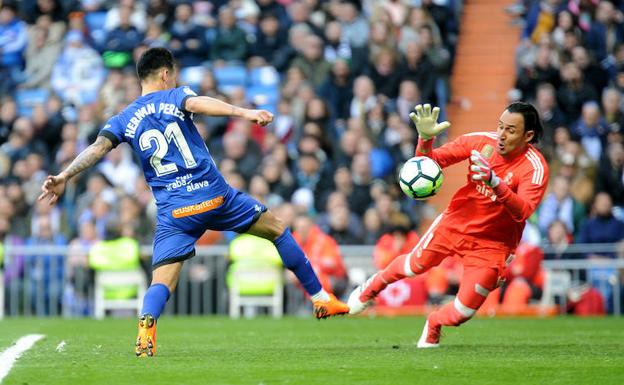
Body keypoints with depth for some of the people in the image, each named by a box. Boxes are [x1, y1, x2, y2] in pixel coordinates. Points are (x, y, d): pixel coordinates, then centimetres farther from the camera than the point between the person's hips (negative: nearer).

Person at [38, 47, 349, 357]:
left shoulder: (124, 120, 11)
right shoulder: (175, 96, 4)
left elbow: (98, 148, -3)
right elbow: (196, 104, -18)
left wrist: (63, 177, -6)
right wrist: (244, 113, -31)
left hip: (174, 214, 1)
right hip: (215, 196, -1)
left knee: (160, 284, -2)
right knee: (277, 229, 19)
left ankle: (146, 326, -35)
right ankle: (320, 299, 23)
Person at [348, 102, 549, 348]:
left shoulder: (535, 168, -26)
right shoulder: (480, 141, -16)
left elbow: (522, 212, -40)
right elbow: (431, 161, -10)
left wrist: (495, 182, -55)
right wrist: (426, 139, -31)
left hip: (491, 243, -3)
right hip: (455, 223, 3)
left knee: (461, 314, -4)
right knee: (416, 264, 20)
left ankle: (434, 325, 33)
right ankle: (371, 288, 53)